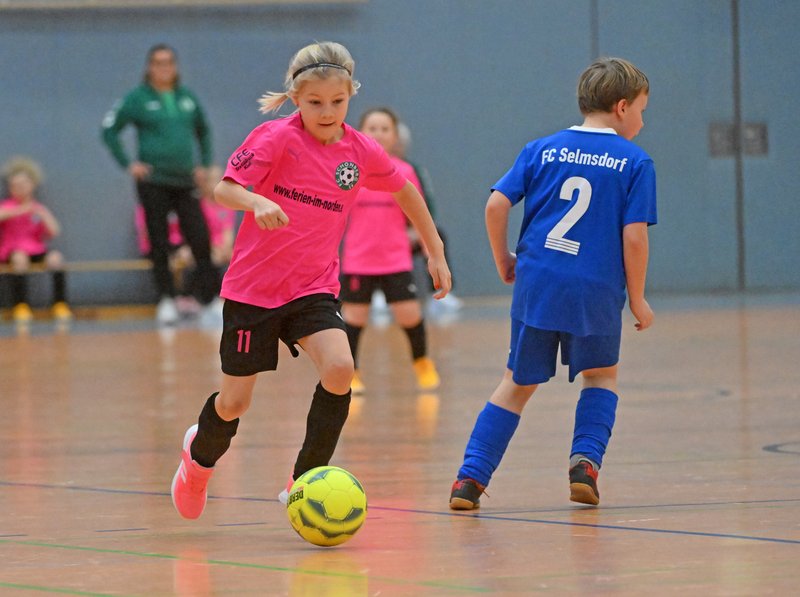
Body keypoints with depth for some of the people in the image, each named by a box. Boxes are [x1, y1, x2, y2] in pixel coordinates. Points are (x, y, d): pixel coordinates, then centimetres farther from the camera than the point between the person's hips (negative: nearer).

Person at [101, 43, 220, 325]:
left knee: (201, 241, -4)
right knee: (160, 245, 2)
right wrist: (128, 164, -6)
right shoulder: (137, 99, -1)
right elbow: (109, 130, 0)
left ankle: (211, 298, -1)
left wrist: (204, 164, 14)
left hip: (186, 182, 3)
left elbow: (204, 131, 25)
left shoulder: (188, 98, 10)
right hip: (153, 182, -3)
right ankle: (167, 301, 10)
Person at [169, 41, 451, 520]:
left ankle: (304, 482, -9)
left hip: (314, 289, 3)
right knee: (235, 403, 3)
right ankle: (200, 454, 39)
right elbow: (224, 188, -20)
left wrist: (436, 252, 18)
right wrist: (257, 202, -41)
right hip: (253, 287, -3)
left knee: (340, 369, -24)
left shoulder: (361, 152, -1)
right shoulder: (278, 137, -13)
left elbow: (406, 191, 17)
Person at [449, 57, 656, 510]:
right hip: (596, 291, -3)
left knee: (518, 384, 14)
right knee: (602, 375, 22)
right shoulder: (635, 163, 1)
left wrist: (504, 261, 16)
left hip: (536, 285, 3)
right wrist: (637, 299, 5)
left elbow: (497, 205, 2)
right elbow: (634, 236, -5)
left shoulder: (543, 150, 10)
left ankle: (470, 478, 4)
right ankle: (586, 459, 2)